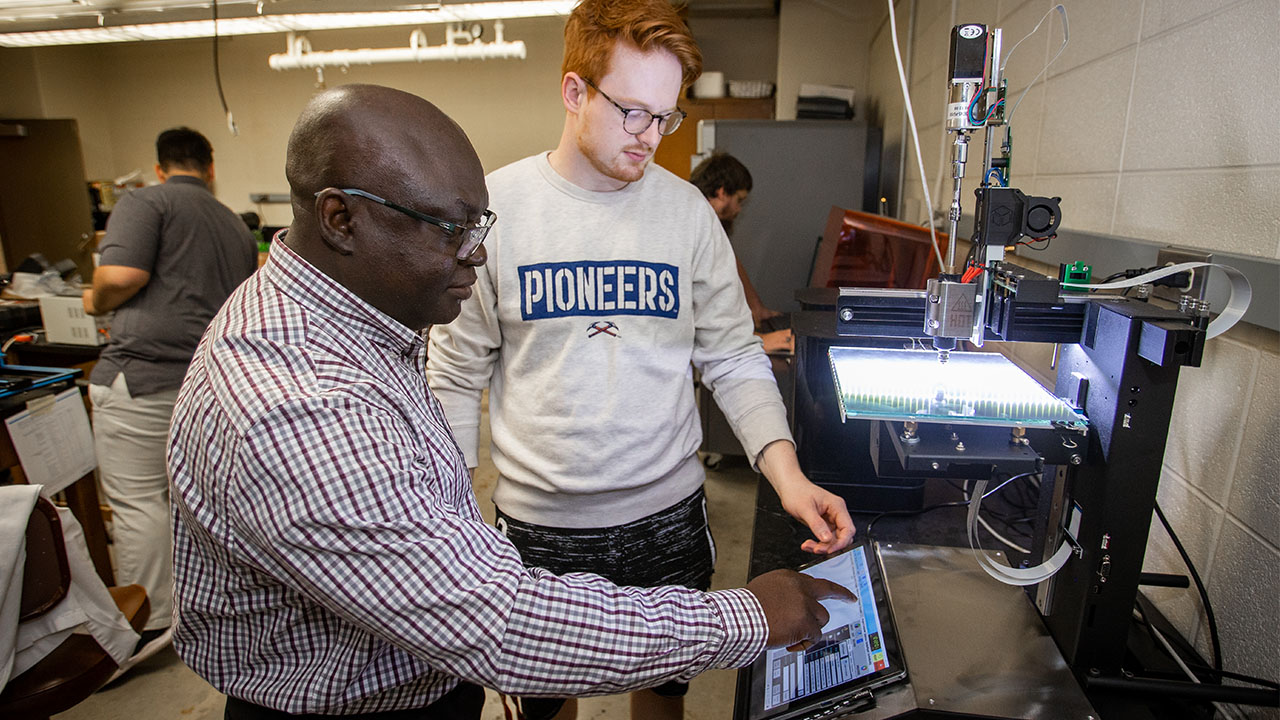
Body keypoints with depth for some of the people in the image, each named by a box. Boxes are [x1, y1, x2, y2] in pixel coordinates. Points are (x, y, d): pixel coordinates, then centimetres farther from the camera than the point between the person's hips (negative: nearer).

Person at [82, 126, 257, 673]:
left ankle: (147, 624, 9)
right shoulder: (234, 225, 18)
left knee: (136, 500, 2)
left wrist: (95, 302, 5)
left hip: (144, 373, -6)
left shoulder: (146, 202, -2)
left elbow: (121, 276, -16)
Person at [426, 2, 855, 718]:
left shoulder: (687, 211, -5)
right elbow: (458, 375, -3)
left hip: (668, 511, 2)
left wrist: (787, 472, -16)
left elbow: (734, 357, -2)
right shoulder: (494, 207, -9)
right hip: (539, 522, -1)